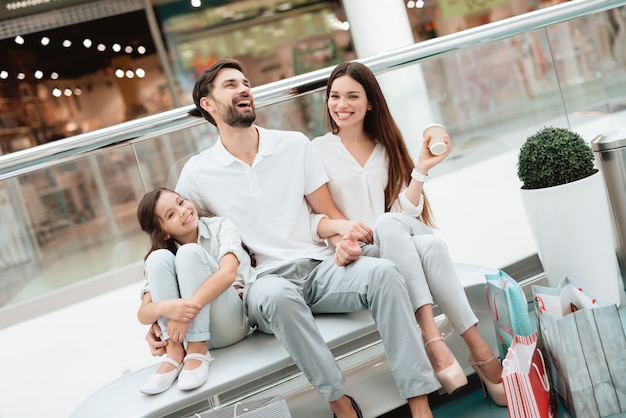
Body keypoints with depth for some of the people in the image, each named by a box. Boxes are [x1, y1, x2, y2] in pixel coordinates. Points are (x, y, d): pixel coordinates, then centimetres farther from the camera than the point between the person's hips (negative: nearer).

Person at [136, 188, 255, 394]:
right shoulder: (164, 255, 4)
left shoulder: (220, 226, -4)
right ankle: (174, 352, -20)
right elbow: (143, 314, -8)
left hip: (234, 320, -3)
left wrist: (188, 310, -34)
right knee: (159, 258, -16)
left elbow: (228, 273, -23)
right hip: (195, 329, 3)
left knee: (189, 252, -24)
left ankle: (198, 353, -24)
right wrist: (165, 307, -32)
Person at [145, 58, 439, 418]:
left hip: (320, 266, 2)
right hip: (267, 283, -2)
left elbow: (328, 211, 10)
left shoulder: (295, 144, 10)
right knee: (276, 296, -39)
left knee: (383, 272, -28)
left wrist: (343, 239, -15)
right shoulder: (197, 173, 5)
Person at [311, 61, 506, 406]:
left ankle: (479, 349, -32)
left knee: (432, 243, -32)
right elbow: (307, 221, -5)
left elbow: (406, 211, 5)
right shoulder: (317, 151, 4)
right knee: (388, 223, -36)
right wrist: (341, 225, -24)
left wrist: (422, 168, -7)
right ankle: (431, 337, -41)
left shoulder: (386, 148, 14)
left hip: (397, 248, 3)